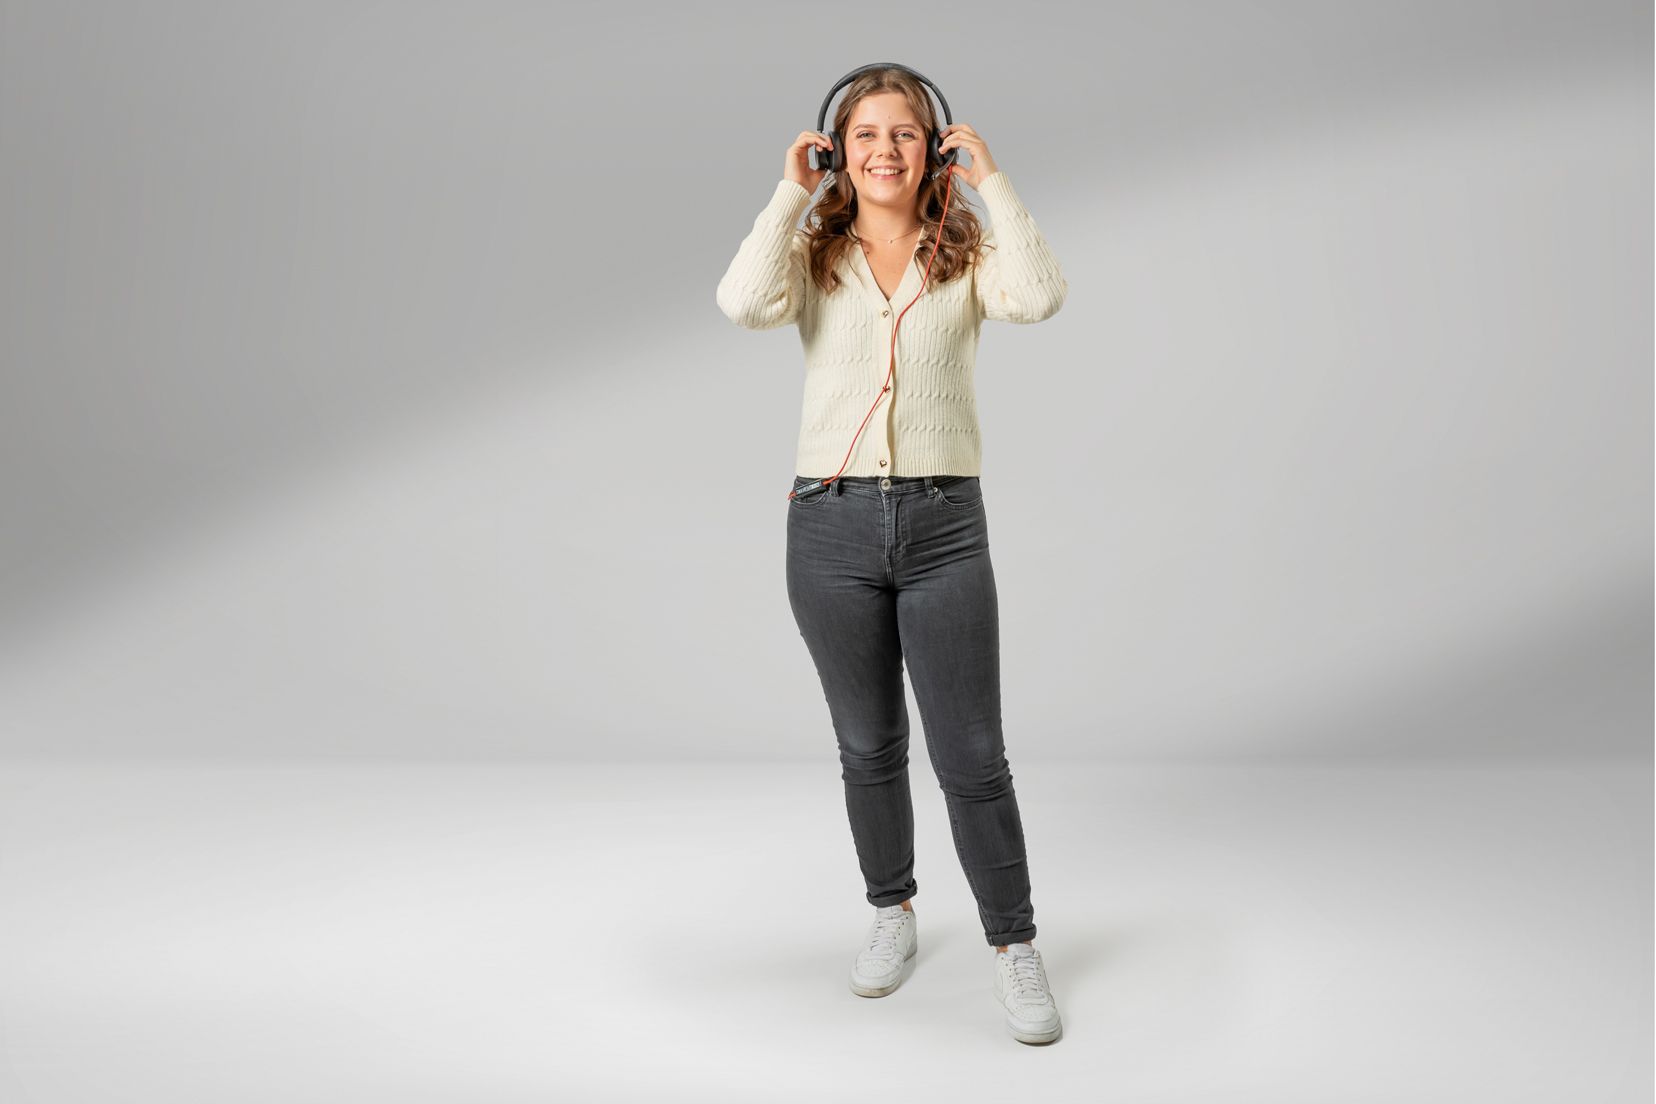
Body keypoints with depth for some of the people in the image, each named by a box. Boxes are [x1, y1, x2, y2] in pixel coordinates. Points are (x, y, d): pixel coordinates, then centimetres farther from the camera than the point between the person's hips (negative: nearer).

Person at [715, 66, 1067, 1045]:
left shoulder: (968, 255, 4)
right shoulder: (816, 258, 6)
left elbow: (1041, 297, -17)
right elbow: (745, 304, -16)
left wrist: (993, 180, -9)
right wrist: (790, 192, -7)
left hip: (944, 526, -1)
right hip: (832, 525, 2)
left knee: (972, 758, -1)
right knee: (869, 747, 15)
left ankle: (1014, 945, 16)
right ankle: (893, 915, 35)